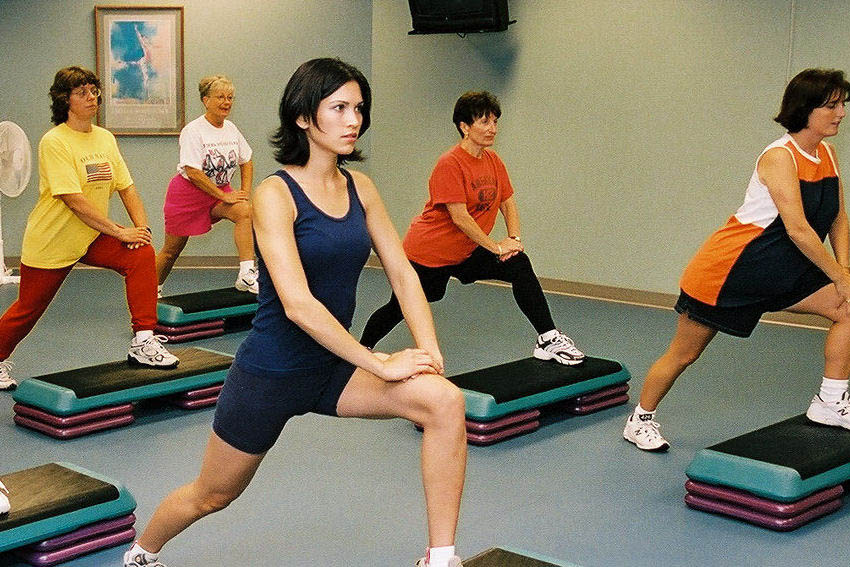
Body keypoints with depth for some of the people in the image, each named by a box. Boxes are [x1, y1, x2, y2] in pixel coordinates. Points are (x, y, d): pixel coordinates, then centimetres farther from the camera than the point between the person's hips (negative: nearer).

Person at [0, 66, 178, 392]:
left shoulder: (105, 138, 2)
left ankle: (142, 344, -17)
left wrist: (141, 226, -14)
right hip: (51, 242, -5)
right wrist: (120, 232, -26)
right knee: (28, 310, 8)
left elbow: (125, 186, 3)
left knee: (141, 255, -20)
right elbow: (74, 200, -26)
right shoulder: (54, 142, -19)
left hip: (93, 236, 5)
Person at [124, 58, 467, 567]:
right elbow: (298, 304, -27)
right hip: (270, 372, -5)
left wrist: (430, 351, -14)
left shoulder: (359, 188, 0)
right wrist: (378, 363, -27)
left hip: (334, 367, 5)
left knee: (446, 401, -20)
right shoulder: (276, 195, -19)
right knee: (212, 495, 15)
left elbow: (402, 272, 0)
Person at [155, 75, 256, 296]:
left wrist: (245, 193, 0)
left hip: (220, 190, 5)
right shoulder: (192, 131, -18)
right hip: (187, 192, -5)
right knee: (172, 250, 6)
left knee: (245, 211, -27)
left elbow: (247, 161, 15)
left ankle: (246, 275, -31)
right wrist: (224, 196, -25)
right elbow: (193, 172, -25)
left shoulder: (231, 129, 2)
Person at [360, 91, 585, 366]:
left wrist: (514, 239, -10)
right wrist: (495, 246, -21)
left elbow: (508, 203, 7)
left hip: (466, 254, 6)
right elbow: (460, 217, -25)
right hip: (428, 252, -6)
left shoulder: (493, 160, 2)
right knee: (397, 309, 8)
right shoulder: (449, 164, -22)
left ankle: (547, 339, -16)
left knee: (519, 265, -15)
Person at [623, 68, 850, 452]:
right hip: (728, 269, -7)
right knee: (684, 354, 4)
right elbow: (798, 229, -27)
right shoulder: (779, 157, -21)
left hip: (778, 272, 8)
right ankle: (639, 421, 24)